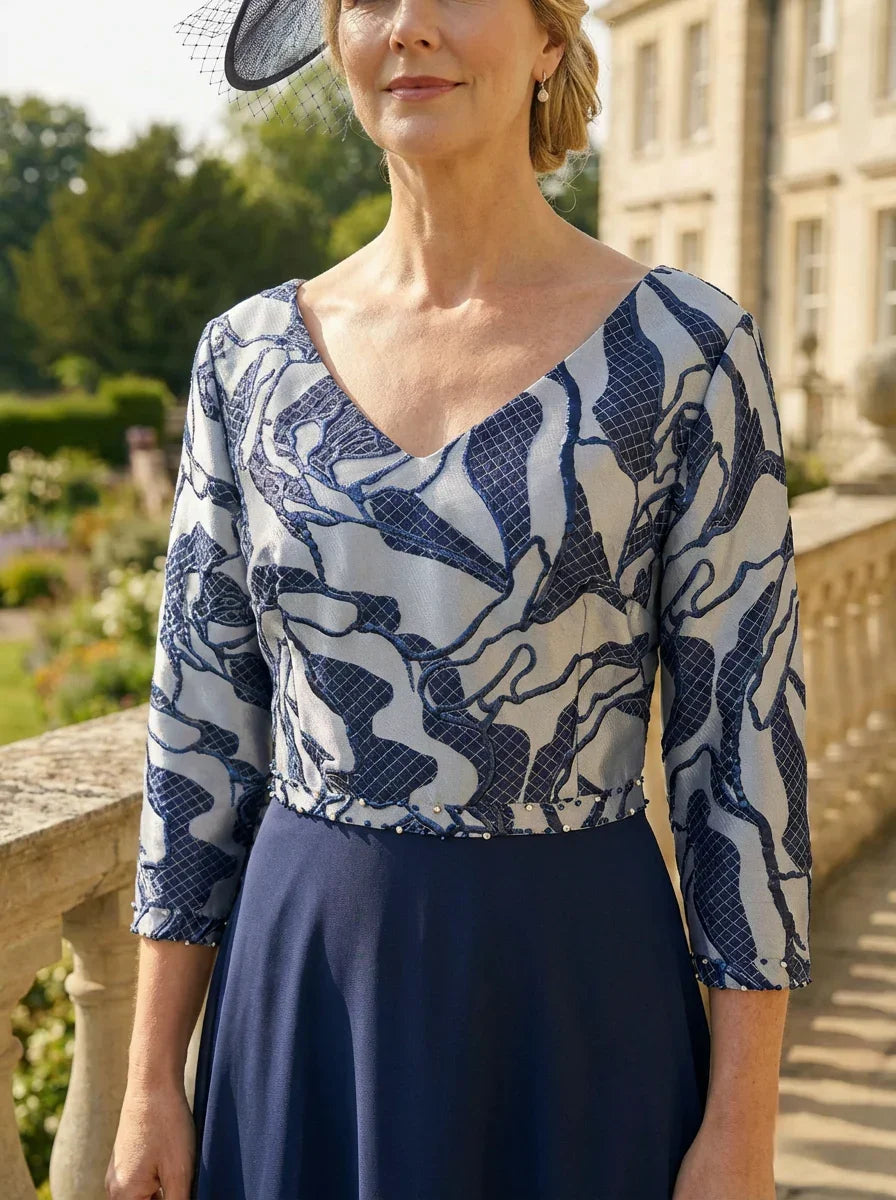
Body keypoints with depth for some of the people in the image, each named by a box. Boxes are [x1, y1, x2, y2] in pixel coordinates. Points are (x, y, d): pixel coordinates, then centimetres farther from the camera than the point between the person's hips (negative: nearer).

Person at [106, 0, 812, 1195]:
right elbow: (202, 724, 4)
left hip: (577, 1000, -2)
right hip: (306, 997, 3)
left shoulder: (686, 349, -7)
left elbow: (744, 734, -6)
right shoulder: (249, 353, 1)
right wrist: (152, 1083, 4)